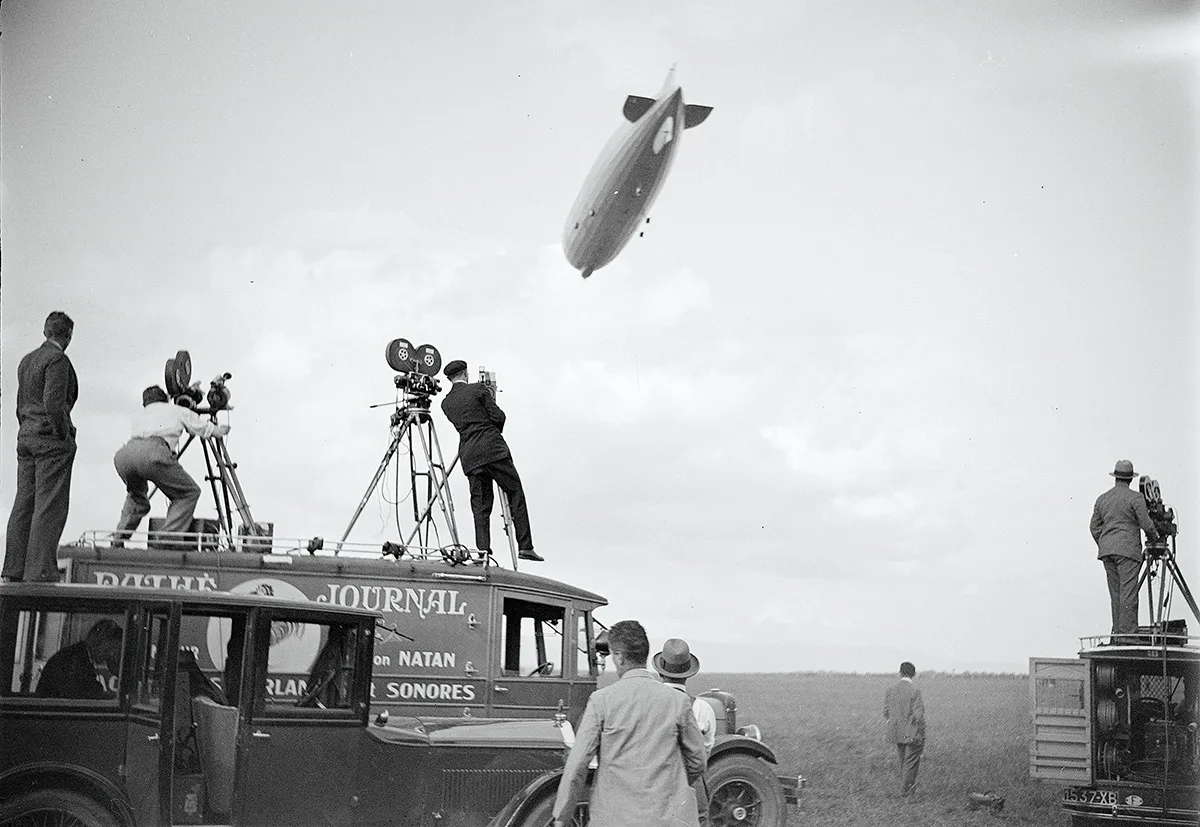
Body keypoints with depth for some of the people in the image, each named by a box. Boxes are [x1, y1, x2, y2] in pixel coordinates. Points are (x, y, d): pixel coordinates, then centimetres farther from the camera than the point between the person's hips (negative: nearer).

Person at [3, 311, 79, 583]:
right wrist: (64, 434, -10)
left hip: (26, 438, 8)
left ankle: (13, 571, 8)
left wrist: (27, 433, 19)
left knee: (24, 505, 8)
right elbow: (53, 403, -20)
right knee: (50, 507, -9)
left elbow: (20, 405, 19)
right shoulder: (57, 360, -10)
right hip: (52, 440, -8)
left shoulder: (27, 361, 17)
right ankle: (40, 573, -13)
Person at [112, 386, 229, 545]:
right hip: (152, 453, -5)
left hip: (122, 456, 5)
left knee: (136, 496, 33)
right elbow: (212, 430, 37)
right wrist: (223, 429, 59)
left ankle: (117, 541, 19)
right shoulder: (178, 411, 30)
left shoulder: (140, 414, 37)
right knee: (189, 493, 8)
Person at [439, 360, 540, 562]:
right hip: (493, 450, -4)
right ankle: (525, 547, -4)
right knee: (516, 495, 2)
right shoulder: (478, 389, 1)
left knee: (480, 507, 5)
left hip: (470, 458, 4)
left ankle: (483, 552, -5)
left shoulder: (446, 403, 14)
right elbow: (499, 417, -3)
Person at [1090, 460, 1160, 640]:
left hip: (1106, 550, 6)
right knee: (1128, 593, -7)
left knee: (1115, 593, 10)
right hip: (1127, 550, -6)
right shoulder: (1135, 497, -4)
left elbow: (1095, 527, 12)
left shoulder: (1102, 499, 13)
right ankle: (1128, 634, -10)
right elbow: (1146, 524, -7)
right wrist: (1154, 537, 12)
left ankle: (1117, 634, 9)